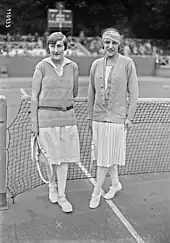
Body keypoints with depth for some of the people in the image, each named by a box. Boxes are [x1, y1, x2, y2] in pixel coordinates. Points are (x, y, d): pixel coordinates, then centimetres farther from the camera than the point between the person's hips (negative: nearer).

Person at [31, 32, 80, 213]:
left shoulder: (72, 67, 3)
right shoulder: (41, 67, -5)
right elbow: (34, 96, -3)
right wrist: (34, 122, -4)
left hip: (67, 116, 3)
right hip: (46, 117, -2)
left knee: (64, 157, 6)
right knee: (50, 156, 9)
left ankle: (62, 196, 19)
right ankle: (52, 186, 37)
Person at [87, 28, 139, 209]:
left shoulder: (127, 63, -5)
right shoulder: (96, 64, 5)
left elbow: (133, 92, -2)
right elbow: (91, 92, 10)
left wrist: (129, 117, -5)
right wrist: (90, 116, 11)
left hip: (116, 117, -4)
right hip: (98, 117, 4)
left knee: (105, 157, 1)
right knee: (105, 155, 14)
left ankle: (96, 193, 15)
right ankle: (115, 183, 36)